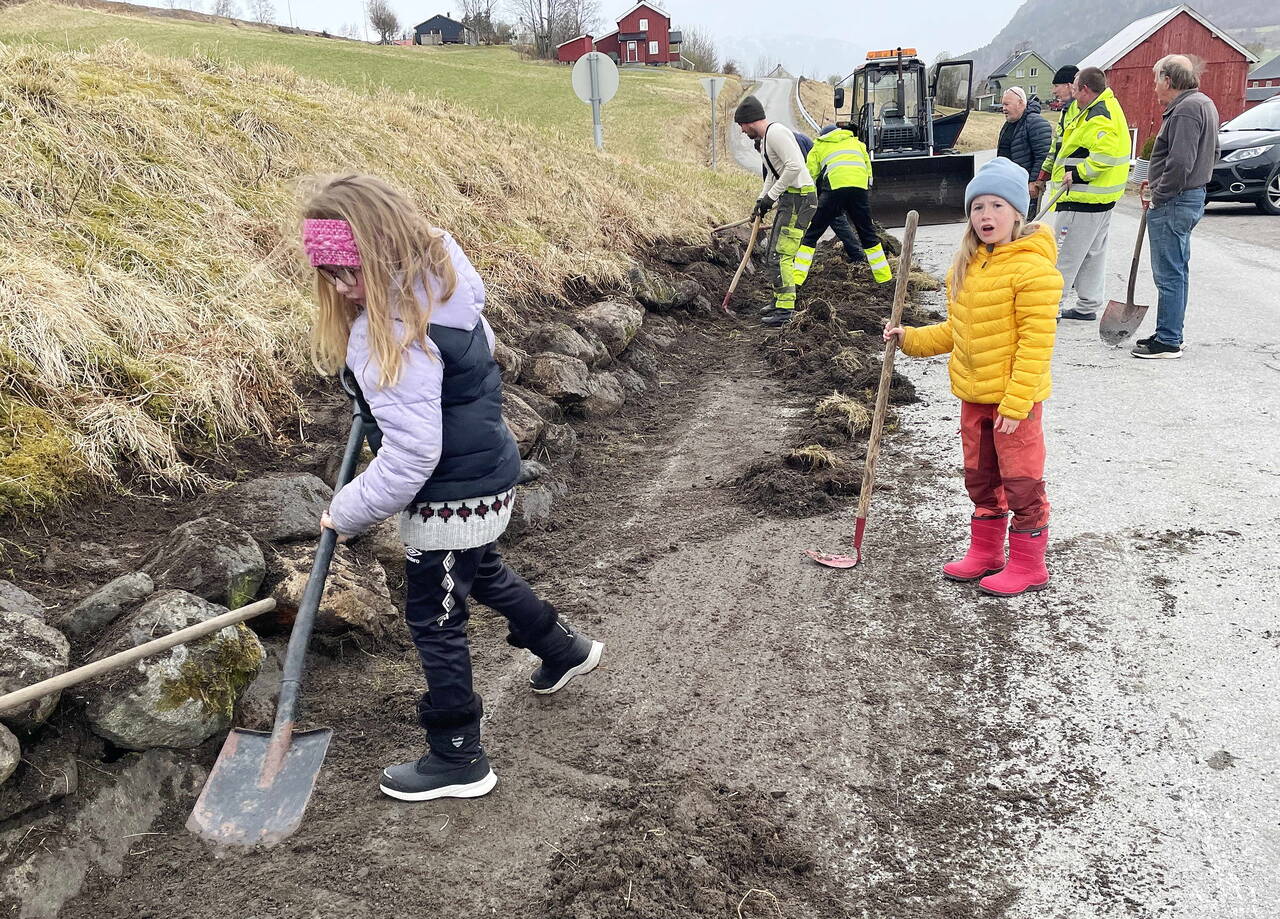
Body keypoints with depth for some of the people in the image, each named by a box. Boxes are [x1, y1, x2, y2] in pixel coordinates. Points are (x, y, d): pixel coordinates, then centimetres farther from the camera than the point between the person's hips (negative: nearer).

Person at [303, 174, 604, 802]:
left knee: (434, 618, 7)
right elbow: (481, 346, 17)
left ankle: (457, 761, 22)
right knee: (481, 572, 31)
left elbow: (410, 455, -30)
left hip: (452, 499, -9)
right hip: (486, 473, 9)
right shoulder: (441, 279, -3)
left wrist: (347, 513, -16)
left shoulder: (391, 332, -30)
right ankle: (564, 650, 53)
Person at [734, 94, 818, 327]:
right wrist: (761, 199, 17)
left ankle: (785, 310, -10)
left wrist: (770, 196, -19)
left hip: (799, 197, -11)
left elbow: (794, 166, -24)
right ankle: (780, 301, 29)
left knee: (782, 253, -12)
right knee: (775, 250, 17)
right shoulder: (765, 139, 19)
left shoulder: (776, 133, -15)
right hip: (789, 198, 11)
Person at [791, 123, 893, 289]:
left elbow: (809, 174, 17)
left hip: (835, 186, -3)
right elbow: (868, 166, 28)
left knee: (811, 234, 3)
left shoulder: (818, 147, 26)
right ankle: (884, 277, 18)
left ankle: (796, 277, -3)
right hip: (860, 187, 3)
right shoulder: (856, 142, 34)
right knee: (868, 233, 16)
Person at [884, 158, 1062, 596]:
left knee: (1021, 482, 3)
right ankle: (985, 552, 33)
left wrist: (1016, 402, -23)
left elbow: (1036, 340, -21)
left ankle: (1027, 565, 16)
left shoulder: (1033, 266, -18)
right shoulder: (967, 264, 8)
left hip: (1015, 397, -8)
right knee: (981, 478, 19)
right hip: (973, 395, 8)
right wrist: (911, 339, 6)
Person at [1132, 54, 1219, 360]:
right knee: (1177, 271, 16)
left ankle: (1168, 341, 0)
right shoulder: (1204, 103, 16)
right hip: (1193, 196, 11)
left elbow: (1180, 162, -27)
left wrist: (1159, 195, -15)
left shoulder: (1186, 109, -18)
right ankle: (1171, 334, 25)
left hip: (1173, 203, -11)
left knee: (1169, 275, -5)